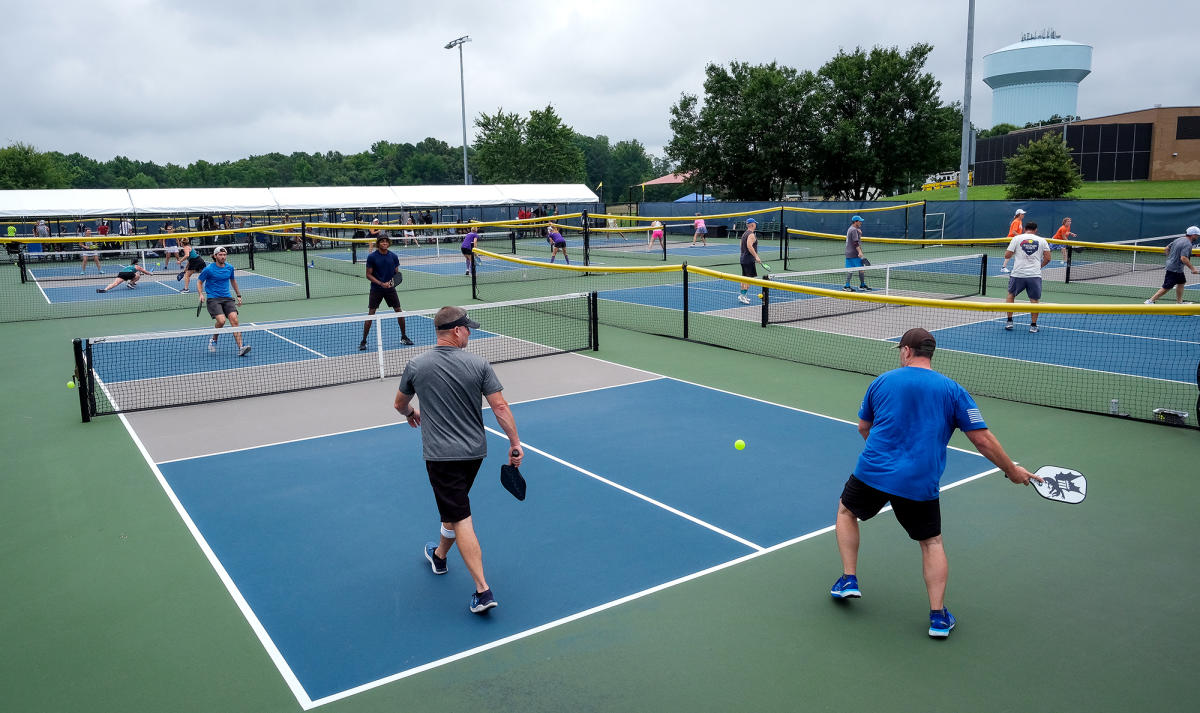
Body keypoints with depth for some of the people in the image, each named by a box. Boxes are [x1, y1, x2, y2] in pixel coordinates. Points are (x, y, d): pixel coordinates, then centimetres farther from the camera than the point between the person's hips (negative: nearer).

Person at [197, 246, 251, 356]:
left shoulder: (230, 268, 9)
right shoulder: (209, 269, -4)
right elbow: (199, 282, 7)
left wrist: (238, 295, 28)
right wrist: (201, 294, -10)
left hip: (227, 298, 4)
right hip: (213, 299, -4)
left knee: (234, 319, -18)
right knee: (221, 320, -24)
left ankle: (240, 348, -24)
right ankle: (214, 340, 9)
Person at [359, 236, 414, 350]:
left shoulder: (393, 257, 1)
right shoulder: (372, 257, -8)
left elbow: (396, 273, 9)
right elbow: (368, 275, -6)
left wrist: (392, 281, -12)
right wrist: (381, 283, -19)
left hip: (390, 288, 3)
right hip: (376, 289, -3)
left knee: (399, 311, 5)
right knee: (371, 314, -6)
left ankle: (404, 337, 21)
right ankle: (363, 342, 3)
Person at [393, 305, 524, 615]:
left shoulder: (416, 366, -7)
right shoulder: (479, 364, -9)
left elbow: (400, 404, 11)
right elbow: (500, 407, -11)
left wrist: (410, 413, 34)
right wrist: (515, 443, -3)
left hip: (440, 456, -3)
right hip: (474, 451, 3)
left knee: (461, 520, -3)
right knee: (454, 505, 27)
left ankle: (483, 590, -7)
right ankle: (440, 555, 50)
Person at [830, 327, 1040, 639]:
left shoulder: (882, 382, 4)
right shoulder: (953, 390, 1)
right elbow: (982, 439, -1)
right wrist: (1012, 470, 14)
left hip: (873, 472, 0)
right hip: (920, 484, 0)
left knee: (846, 511, 27)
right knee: (932, 543, 18)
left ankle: (849, 580, 22)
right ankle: (938, 616, 12)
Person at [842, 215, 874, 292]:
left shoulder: (850, 229, 17)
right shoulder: (854, 230, -13)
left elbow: (859, 237, 29)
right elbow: (855, 242, -22)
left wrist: (860, 232, 9)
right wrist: (860, 252, -28)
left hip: (848, 253, 9)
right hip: (854, 254, -9)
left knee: (849, 270, 5)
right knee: (861, 269, -1)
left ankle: (847, 286, 3)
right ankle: (862, 285, 6)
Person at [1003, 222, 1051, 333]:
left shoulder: (1017, 238, 4)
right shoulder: (1042, 240, 8)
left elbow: (1007, 255, 1)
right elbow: (1047, 258, 5)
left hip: (1018, 274, 0)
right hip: (1035, 275, 0)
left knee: (1010, 295, 20)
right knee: (1035, 300, 9)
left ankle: (1009, 321, 16)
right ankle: (1033, 325, 9)